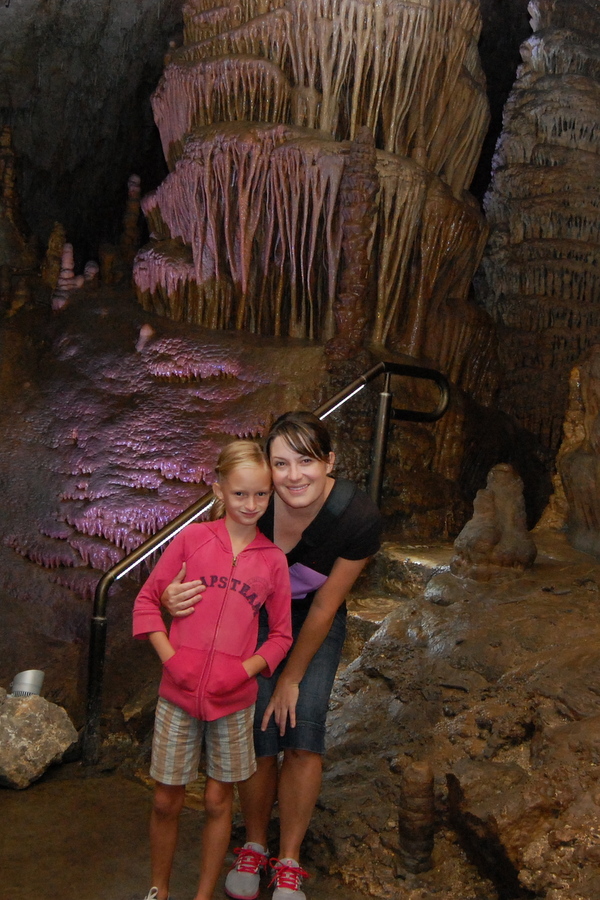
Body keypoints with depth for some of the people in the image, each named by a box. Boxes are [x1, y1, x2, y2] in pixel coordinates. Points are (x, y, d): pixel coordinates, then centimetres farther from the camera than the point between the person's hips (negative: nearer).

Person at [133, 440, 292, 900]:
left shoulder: (273, 560, -2)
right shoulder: (192, 538, -4)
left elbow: (281, 635, 4)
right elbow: (147, 599, 1)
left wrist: (243, 670, -11)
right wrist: (169, 657, -10)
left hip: (234, 699, 0)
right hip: (177, 693, 0)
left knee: (218, 801, 13)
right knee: (166, 801, 12)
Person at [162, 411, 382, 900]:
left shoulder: (360, 518, -30)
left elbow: (325, 606, -18)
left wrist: (292, 678, -8)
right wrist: (174, 595, -39)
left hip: (315, 623, 0)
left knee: (303, 733, -7)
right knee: (259, 736, -5)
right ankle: (254, 845, 24)